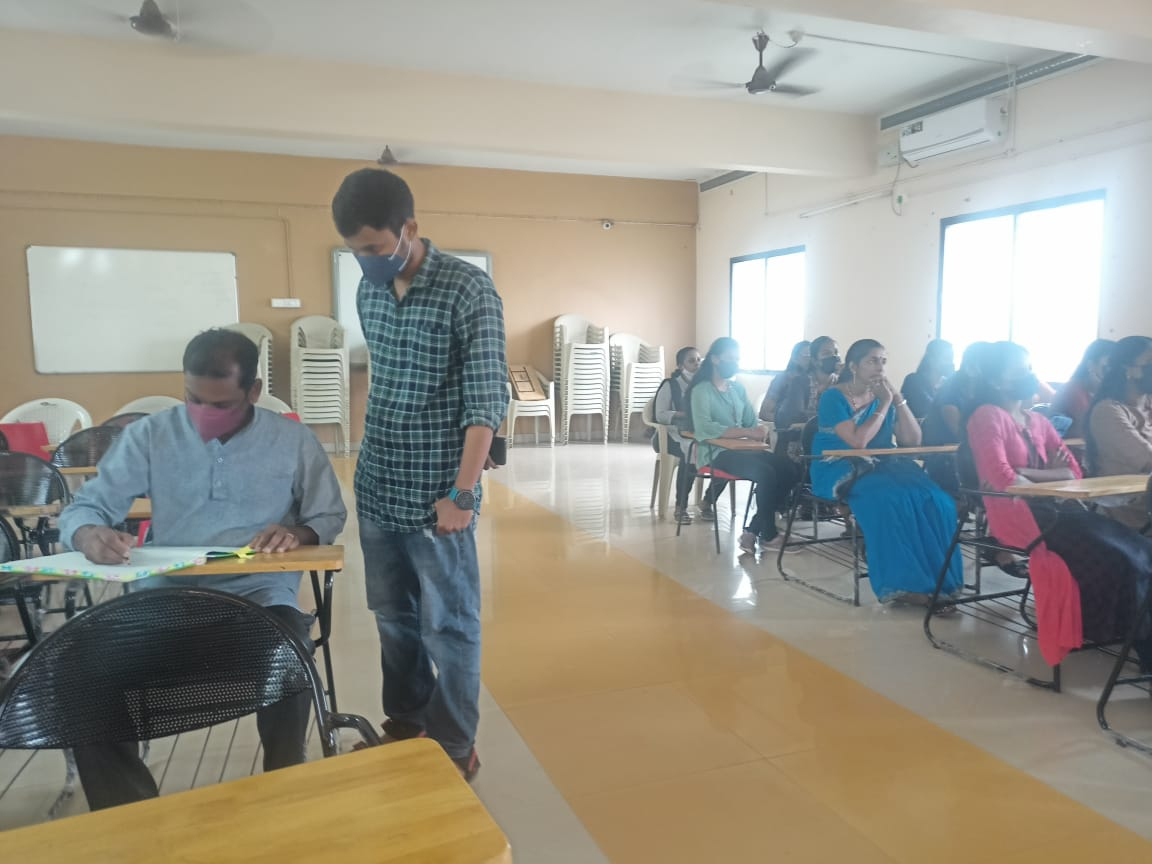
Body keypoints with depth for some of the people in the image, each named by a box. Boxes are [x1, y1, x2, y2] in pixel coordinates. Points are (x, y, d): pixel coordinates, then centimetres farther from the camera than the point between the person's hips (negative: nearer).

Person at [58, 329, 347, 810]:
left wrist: (298, 533, -14)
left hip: (259, 593, -2)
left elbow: (330, 516, 10)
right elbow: (85, 506, 6)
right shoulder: (149, 435, 7)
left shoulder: (294, 441, 5)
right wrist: (88, 534, -20)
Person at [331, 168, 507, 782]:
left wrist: (462, 492, -19)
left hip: (435, 494, -6)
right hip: (375, 488, 7)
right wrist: (374, 463, 17)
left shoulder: (468, 289, -13)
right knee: (393, 616, 19)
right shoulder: (368, 292, 6)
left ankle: (455, 747, 25)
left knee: (447, 626, 7)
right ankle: (406, 725, 38)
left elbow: (486, 398, -16)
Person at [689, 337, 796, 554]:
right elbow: (703, 429, -21)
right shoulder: (702, 390, -6)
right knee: (766, 473, -29)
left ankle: (754, 531, -11)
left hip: (740, 447, 7)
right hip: (715, 452, -7)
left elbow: (752, 421, 13)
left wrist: (759, 432, -12)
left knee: (786, 468, -18)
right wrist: (747, 432, -24)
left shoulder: (738, 388, 17)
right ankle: (767, 534, -9)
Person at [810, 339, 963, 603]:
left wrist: (898, 399, -3)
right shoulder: (833, 398, -6)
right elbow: (858, 441, -19)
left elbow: (912, 440, 6)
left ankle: (934, 579, -19)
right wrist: (884, 404, -12)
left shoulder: (883, 397, 12)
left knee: (933, 500, -22)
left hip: (879, 466, 6)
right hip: (839, 470, -6)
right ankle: (903, 583, -26)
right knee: (891, 498, -34)